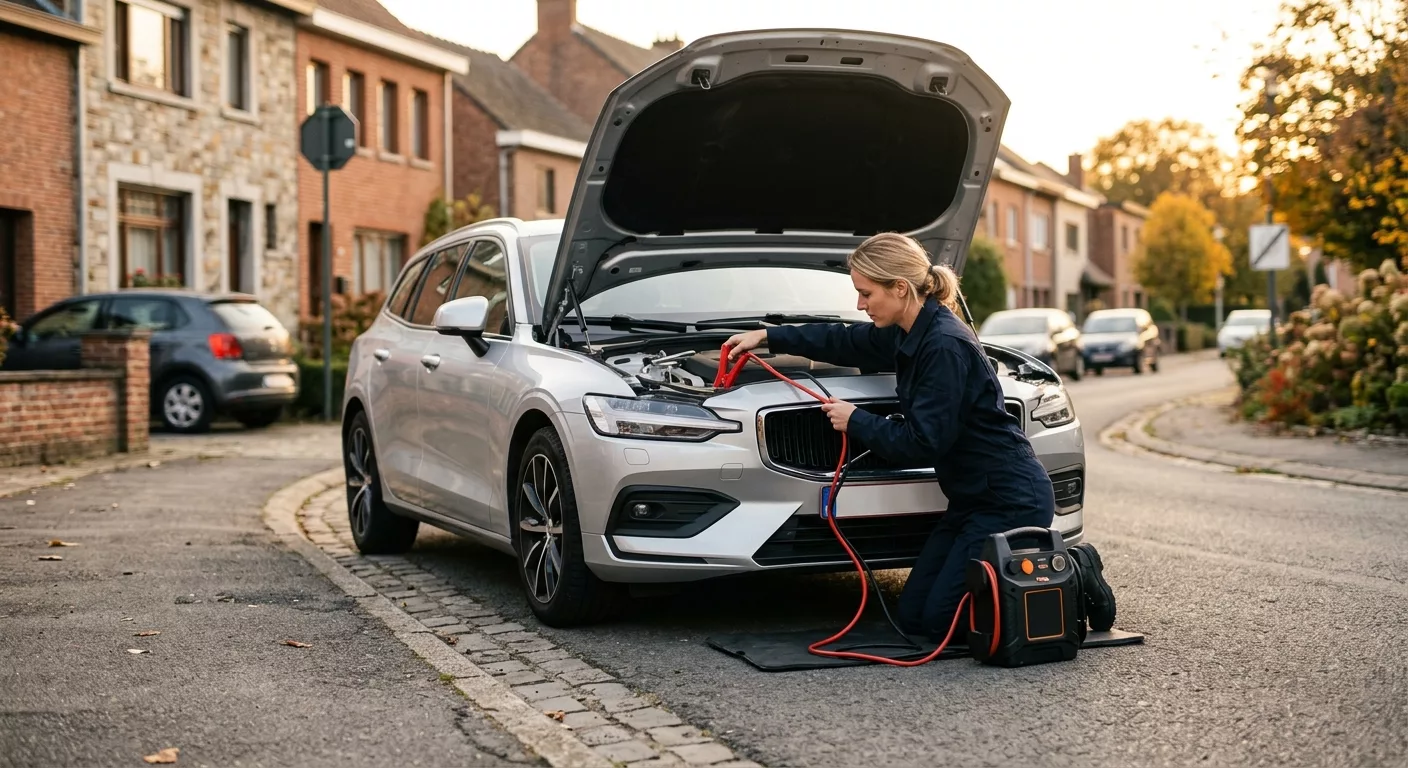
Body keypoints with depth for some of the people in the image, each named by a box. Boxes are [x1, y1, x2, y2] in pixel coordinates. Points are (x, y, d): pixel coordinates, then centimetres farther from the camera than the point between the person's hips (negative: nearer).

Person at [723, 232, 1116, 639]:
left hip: (1012, 501, -10)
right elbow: (845, 341, 24)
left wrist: (856, 421, -10)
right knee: (912, 616, 10)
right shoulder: (907, 334, 5)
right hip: (972, 499, 10)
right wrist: (768, 337, 26)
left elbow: (923, 442, -22)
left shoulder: (945, 346, -22)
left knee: (940, 621, -7)